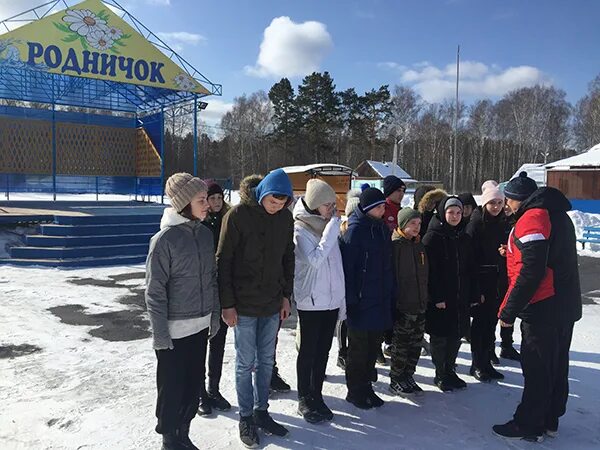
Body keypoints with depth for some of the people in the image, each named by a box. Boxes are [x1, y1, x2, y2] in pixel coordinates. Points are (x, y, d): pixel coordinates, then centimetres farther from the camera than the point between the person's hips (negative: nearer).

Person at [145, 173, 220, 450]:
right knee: (173, 388, 9)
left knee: (194, 385, 16)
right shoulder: (165, 239, -15)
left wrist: (215, 316, 11)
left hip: (201, 325, 6)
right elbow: (155, 291, -14)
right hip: (175, 329, -6)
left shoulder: (205, 233, 3)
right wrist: (160, 333, -13)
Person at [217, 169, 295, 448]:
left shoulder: (285, 217, 0)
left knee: (266, 360, 15)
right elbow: (223, 261, -12)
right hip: (244, 304, -4)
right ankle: (246, 417, 24)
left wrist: (286, 295, 9)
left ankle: (261, 411, 31)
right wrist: (227, 304, -12)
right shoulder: (238, 215, -15)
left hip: (273, 303, 5)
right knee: (246, 363, 7)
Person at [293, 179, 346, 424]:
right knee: (308, 351, 6)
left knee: (323, 350, 13)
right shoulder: (300, 229, -11)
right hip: (310, 302, -6)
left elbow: (337, 264, 12)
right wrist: (331, 227, -20)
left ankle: (316, 396, 26)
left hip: (331, 300, 6)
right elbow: (314, 259, -26)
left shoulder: (329, 226, 8)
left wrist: (342, 299, 13)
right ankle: (304, 400, 20)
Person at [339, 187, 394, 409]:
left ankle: (366, 387, 30)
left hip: (381, 300, 7)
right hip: (361, 300, -7)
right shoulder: (355, 230, -14)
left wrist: (390, 295, 13)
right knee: (359, 348, 6)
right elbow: (347, 266, -17)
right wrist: (350, 300, -18)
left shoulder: (382, 228, 9)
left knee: (373, 346, 16)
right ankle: (355, 391, 21)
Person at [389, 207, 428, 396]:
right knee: (401, 344, 3)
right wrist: (394, 301, -17)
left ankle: (408, 377, 27)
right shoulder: (395, 245, -12)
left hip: (420, 304, 7)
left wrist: (425, 299, 16)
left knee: (416, 343, 13)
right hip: (402, 305, -7)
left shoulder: (419, 245, 12)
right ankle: (396, 381, 17)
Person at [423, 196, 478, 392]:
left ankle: (449, 371, 29)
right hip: (439, 299, -6)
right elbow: (429, 270, -14)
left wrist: (474, 295, 9)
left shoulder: (464, 238, 11)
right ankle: (441, 375, 18)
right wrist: (436, 297, -18)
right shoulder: (432, 237, -9)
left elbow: (470, 269, 13)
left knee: (456, 335, 13)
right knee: (440, 337, 4)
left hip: (460, 298, 6)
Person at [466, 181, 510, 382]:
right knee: (480, 321, 2)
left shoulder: (504, 223, 9)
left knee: (491, 322, 12)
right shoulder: (476, 223, -10)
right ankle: (477, 364, 15)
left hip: (498, 280, 6)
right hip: (481, 278, -6)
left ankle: (486, 363, 23)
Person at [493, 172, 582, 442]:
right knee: (556, 367, 16)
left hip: (543, 309, -10)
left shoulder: (532, 219, -17)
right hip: (566, 306, 10)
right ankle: (549, 421, 29)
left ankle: (528, 426, 13)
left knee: (536, 370, 1)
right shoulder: (558, 215, 14)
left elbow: (531, 271, -23)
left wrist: (509, 310, -19)